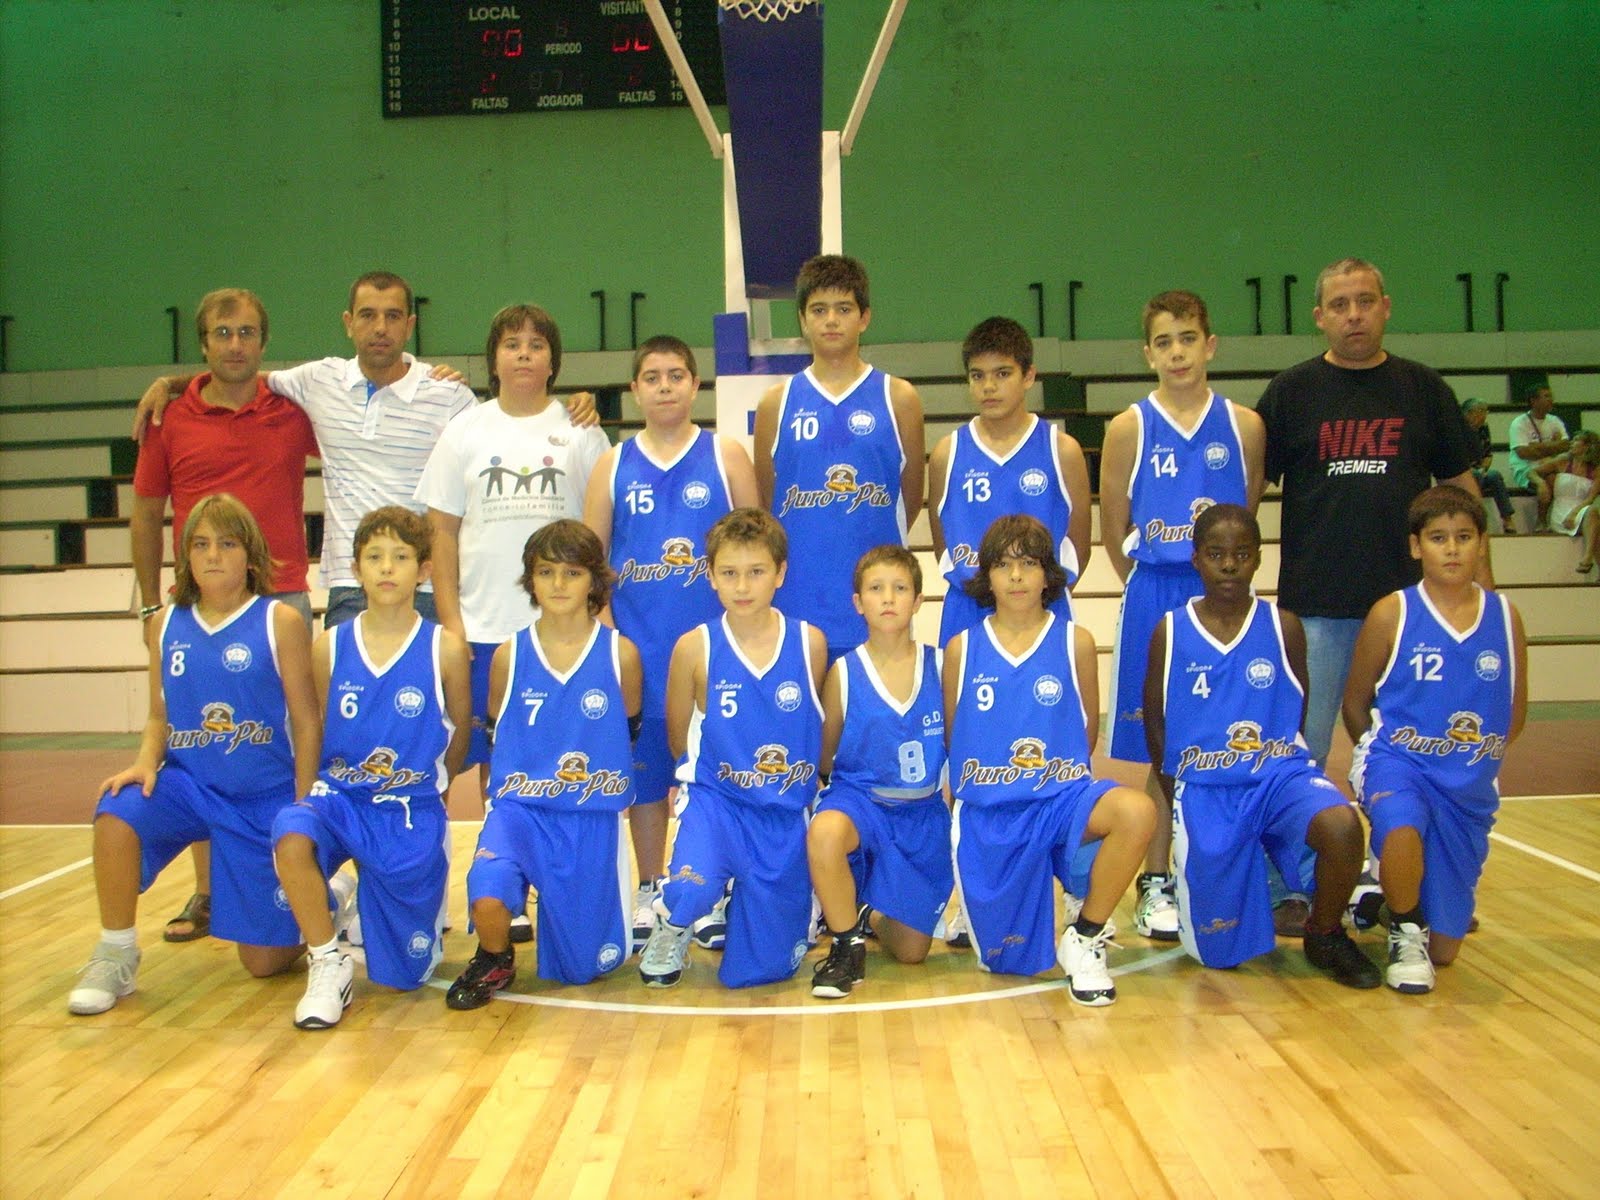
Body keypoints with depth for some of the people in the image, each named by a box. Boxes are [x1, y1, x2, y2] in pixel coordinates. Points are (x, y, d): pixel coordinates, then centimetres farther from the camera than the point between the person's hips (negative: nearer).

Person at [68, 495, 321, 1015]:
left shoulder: (280, 622, -8)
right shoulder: (167, 625, 4)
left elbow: (307, 723, -6)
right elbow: (159, 718, 11)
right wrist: (145, 763, -12)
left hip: (265, 798, -3)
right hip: (189, 784, 3)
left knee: (265, 960, 0)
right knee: (117, 814, -31)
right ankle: (114, 957, -9)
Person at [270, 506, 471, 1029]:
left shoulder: (445, 649, -7)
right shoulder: (329, 647, -1)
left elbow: (461, 731, 8)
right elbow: (317, 732, 10)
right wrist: (315, 793, 3)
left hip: (413, 814, -1)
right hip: (340, 797, 1)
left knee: (405, 972, 2)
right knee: (291, 834, -36)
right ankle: (329, 965, -13)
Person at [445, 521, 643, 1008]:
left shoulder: (620, 653, -3)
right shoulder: (509, 655, 0)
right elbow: (497, 734, 13)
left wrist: (596, 781, 9)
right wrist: (527, 781, 6)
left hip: (593, 819, 0)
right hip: (520, 808, 0)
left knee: (586, 966, 4)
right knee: (487, 898, -32)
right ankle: (494, 961, 3)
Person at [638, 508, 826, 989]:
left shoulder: (809, 642, -5)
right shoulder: (695, 647, -8)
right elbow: (678, 738, 6)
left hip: (787, 813, 1)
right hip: (717, 799, -1)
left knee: (756, 970, 4)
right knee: (692, 886, -35)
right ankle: (671, 929, 4)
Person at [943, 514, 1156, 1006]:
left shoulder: (1075, 641, 1)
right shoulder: (961, 648, 3)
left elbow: (1087, 730, 10)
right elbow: (951, 736, 11)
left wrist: (1051, 776, 6)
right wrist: (995, 778, 5)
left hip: (1060, 797, 0)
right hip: (986, 813, 1)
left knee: (1137, 811, -34)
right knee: (1003, 958, 2)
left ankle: (1084, 938, -12)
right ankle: (977, 908, 40)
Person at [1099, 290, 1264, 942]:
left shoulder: (1243, 425, 5)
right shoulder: (1129, 428, 0)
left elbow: (1250, 518, 14)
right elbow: (1113, 532, 4)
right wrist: (1156, 590, 7)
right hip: (1153, 601, -1)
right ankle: (1156, 884, 16)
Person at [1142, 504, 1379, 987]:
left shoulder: (1283, 626, 0)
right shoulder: (1170, 631, -1)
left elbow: (1298, 711, 9)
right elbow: (1155, 724, 6)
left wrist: (1275, 764, 2)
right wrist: (1177, 793, 4)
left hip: (1279, 773, 1)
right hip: (1203, 789, 0)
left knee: (1342, 825, -34)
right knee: (1220, 949, -2)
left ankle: (1326, 935, -4)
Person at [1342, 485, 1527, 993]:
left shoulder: (1505, 617, 0)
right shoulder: (1392, 613, -8)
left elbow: (1516, 710, 12)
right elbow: (1355, 702, 1)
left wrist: (1478, 760, 9)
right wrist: (1384, 754, 1)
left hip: (1470, 784, 3)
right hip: (1399, 762, -3)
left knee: (1445, 949, 6)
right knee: (1403, 829, -40)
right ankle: (1404, 933, -9)